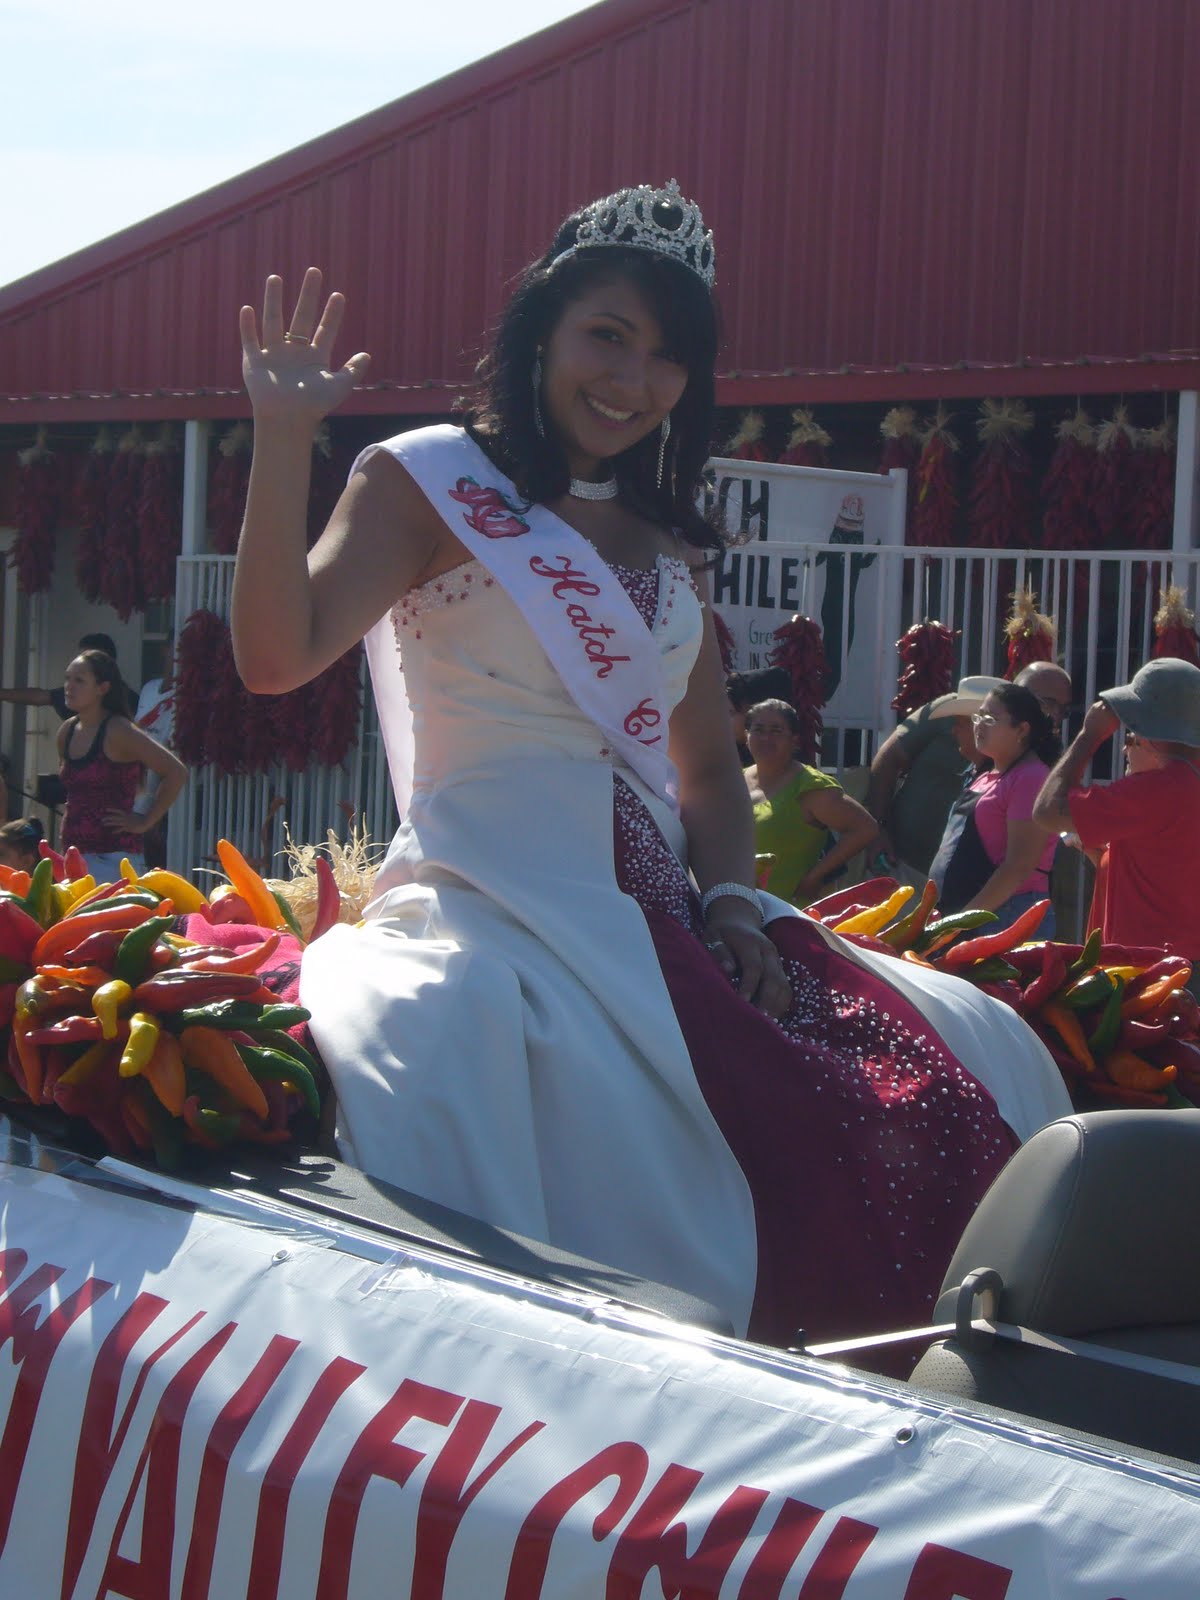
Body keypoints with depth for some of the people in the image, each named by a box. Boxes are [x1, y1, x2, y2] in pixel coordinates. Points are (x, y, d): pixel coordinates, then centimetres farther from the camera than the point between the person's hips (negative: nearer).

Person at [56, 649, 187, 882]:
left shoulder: (118, 732, -12)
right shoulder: (67, 731, 10)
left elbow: (176, 772, -17)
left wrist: (145, 821, -13)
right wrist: (69, 821, 15)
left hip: (111, 860, -8)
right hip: (75, 852, 8)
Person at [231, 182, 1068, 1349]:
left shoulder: (668, 546, 22)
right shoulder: (430, 483, 4)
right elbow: (277, 655, -11)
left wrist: (731, 900, 5)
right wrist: (282, 439, -18)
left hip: (659, 921, 7)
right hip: (500, 901, -7)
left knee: (964, 1062, -8)